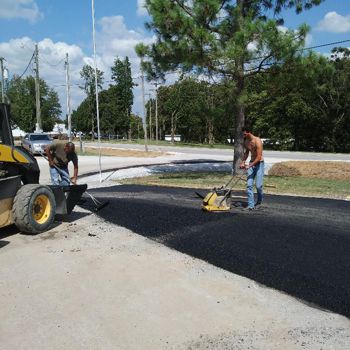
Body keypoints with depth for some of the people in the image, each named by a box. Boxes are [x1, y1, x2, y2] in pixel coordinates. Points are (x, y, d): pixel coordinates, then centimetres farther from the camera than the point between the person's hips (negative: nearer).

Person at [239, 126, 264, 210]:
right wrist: (243, 162, 5)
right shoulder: (246, 141, 4)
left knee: (258, 185, -7)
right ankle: (251, 205, -1)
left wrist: (249, 165, -23)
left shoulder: (257, 141, -19)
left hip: (259, 164, -6)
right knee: (249, 185, -4)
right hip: (251, 163, 6)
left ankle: (259, 201, 20)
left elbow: (259, 157, -21)